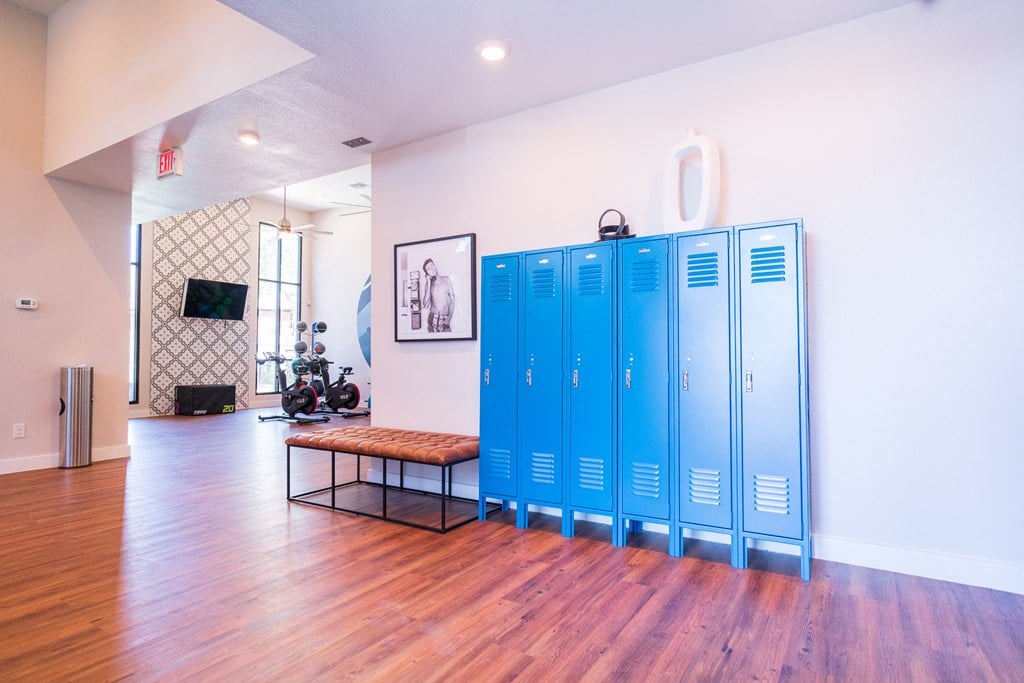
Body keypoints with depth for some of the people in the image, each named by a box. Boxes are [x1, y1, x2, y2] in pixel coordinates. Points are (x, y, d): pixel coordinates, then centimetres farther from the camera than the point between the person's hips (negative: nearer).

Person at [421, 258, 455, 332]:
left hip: (445, 319, 0)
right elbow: (426, 306, -9)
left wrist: (449, 319, -5)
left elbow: (452, 300, 5)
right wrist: (429, 284, -6)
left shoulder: (446, 279, 5)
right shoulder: (427, 284, 4)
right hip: (433, 319, 0)